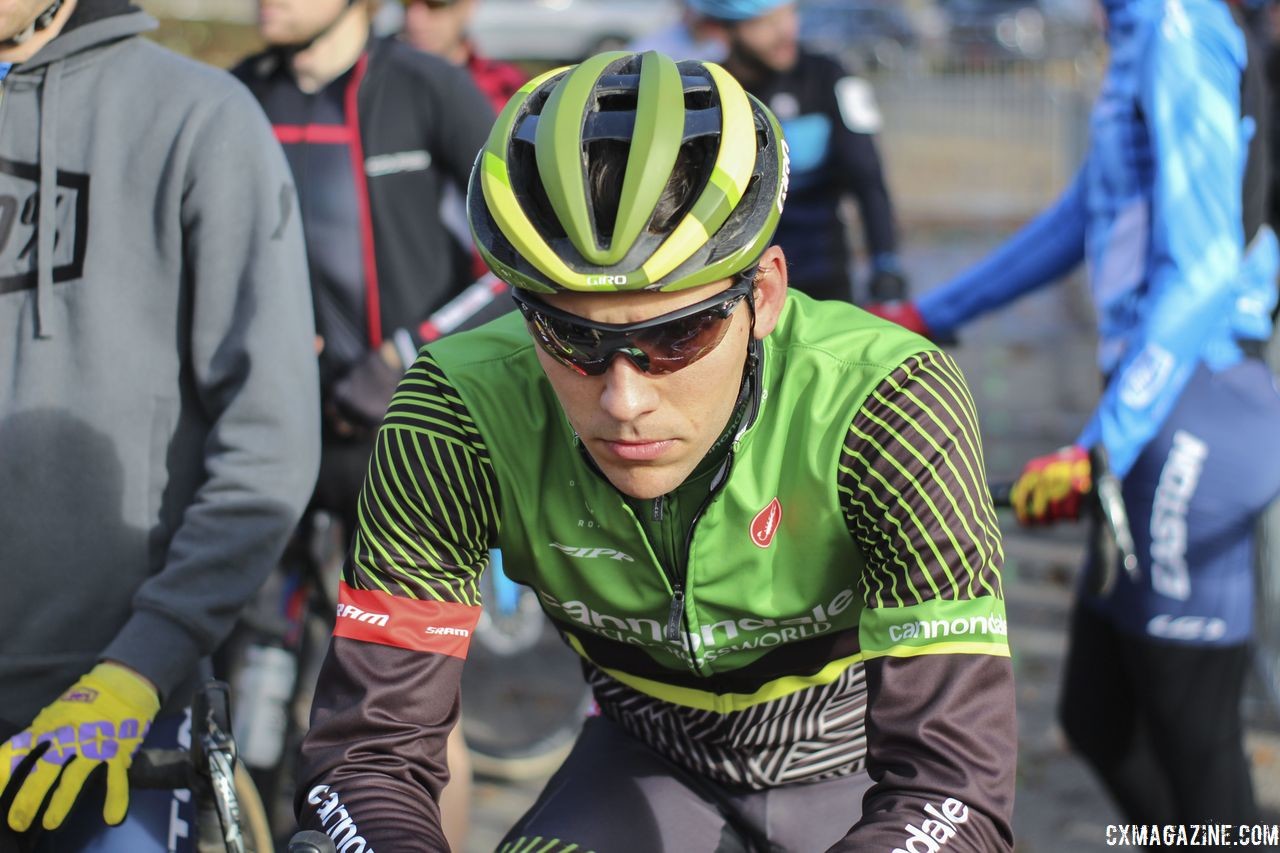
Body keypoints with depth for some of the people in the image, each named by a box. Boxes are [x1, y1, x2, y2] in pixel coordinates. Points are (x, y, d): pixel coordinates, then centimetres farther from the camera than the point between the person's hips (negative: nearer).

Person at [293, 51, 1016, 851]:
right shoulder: (462, 418, -26)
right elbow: (370, 748, -23)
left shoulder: (883, 410, -31)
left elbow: (952, 783, -34)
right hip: (654, 767, 0)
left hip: (864, 778, 0)